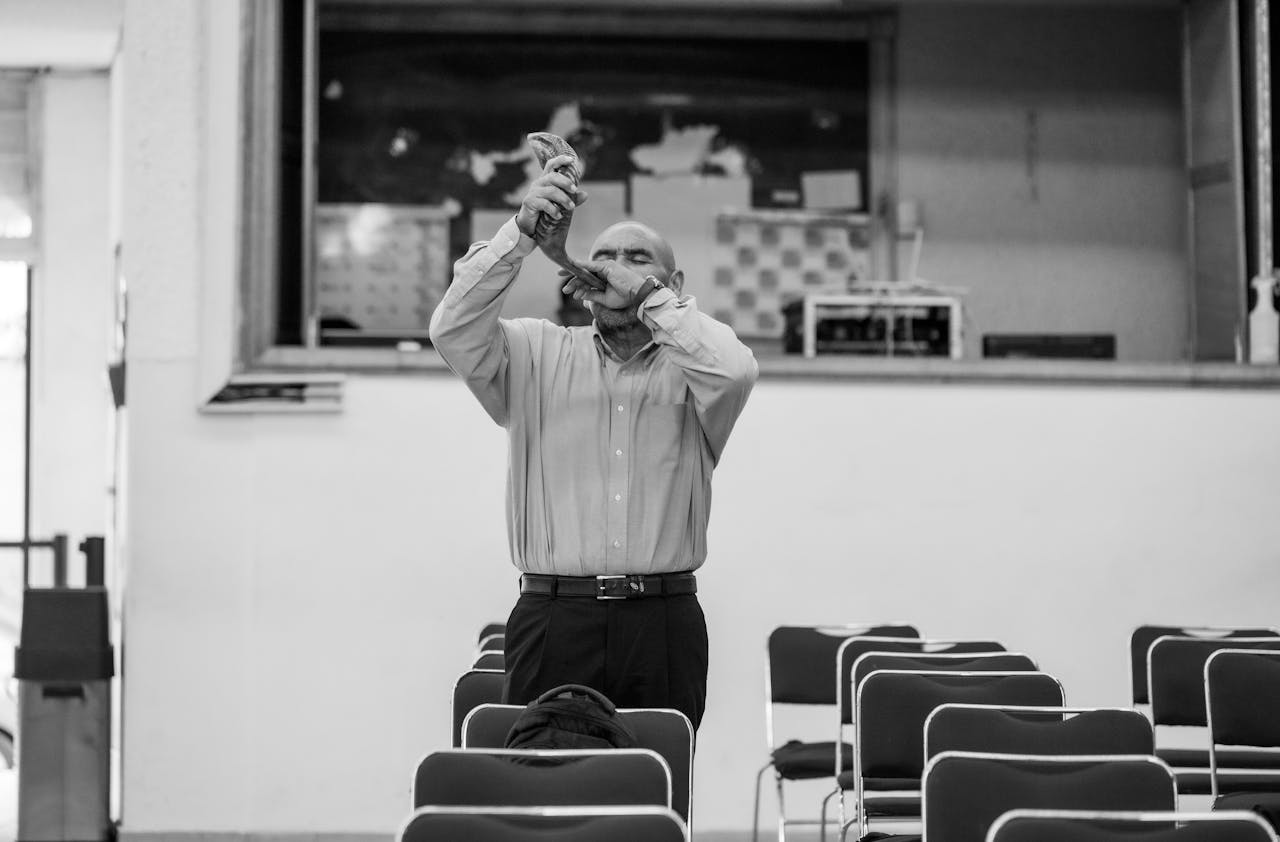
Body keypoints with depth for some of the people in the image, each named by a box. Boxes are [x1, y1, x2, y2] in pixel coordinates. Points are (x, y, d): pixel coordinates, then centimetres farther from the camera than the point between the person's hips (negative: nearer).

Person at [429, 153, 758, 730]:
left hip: (663, 623, 0)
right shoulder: (537, 354, 13)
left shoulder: (687, 366, 10)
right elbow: (454, 332, -5)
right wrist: (521, 230, -14)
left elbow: (734, 371, -13)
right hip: (553, 621, 0)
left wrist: (645, 293, -7)